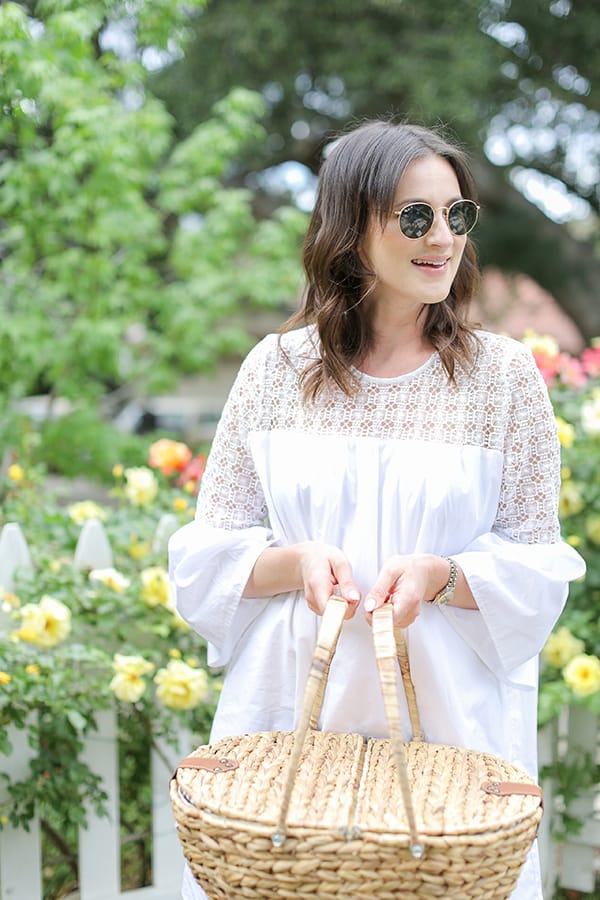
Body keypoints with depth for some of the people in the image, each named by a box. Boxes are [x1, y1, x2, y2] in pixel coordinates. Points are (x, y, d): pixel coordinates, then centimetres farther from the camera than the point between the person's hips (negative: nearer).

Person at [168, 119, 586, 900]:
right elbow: (206, 553, 5)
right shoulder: (277, 367, 3)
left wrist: (441, 575, -17)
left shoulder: (505, 374, 0)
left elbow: (540, 569, 2)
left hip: (450, 724, -1)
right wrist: (294, 562, -15)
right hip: (288, 710, 1)